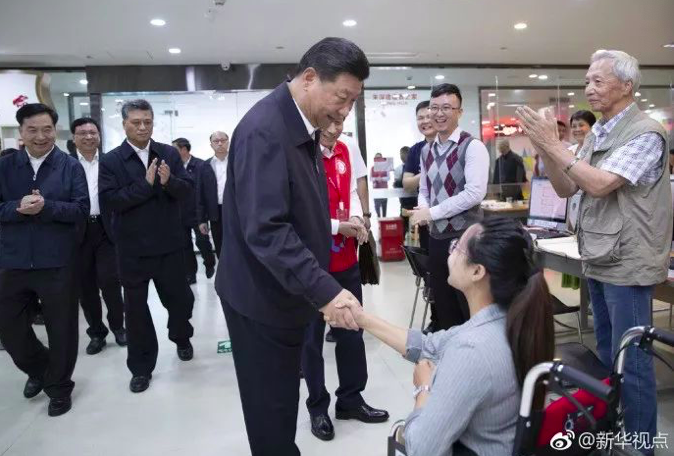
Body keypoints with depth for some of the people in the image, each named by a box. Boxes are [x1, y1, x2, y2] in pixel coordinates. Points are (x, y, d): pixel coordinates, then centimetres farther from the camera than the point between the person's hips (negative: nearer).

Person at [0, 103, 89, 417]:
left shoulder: (71, 166, -3)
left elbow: (82, 209, -9)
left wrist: (45, 206, -23)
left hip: (56, 262, -2)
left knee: (61, 329, 9)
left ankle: (59, 388, 31)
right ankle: (38, 368, 42)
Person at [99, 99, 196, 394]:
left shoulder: (169, 154, 1)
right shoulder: (111, 160, -5)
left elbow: (188, 191, -5)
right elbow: (107, 202, -15)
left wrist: (169, 181, -25)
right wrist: (145, 184, -23)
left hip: (169, 244, 1)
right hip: (132, 248, -1)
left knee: (180, 298, 14)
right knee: (135, 308, 9)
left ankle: (181, 338, 45)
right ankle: (141, 368, 24)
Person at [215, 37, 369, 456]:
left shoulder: (302, 126, 6)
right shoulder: (264, 130, -23)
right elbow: (265, 230, -30)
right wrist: (325, 291, -32)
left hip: (289, 290, 9)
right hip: (262, 295, -9)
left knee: (282, 400, 23)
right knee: (272, 408, 7)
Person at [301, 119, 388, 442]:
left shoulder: (343, 151, 8)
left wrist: (356, 218, -5)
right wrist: (337, 226, -20)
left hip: (346, 258, 7)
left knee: (352, 330, 16)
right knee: (312, 336, 10)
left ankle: (351, 399, 35)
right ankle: (318, 407, 28)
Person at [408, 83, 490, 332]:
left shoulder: (472, 147, -11)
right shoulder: (427, 150, 11)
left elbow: (475, 193, -20)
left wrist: (431, 213, -17)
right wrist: (422, 209, -6)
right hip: (437, 236, 7)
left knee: (471, 308, 3)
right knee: (443, 305, 17)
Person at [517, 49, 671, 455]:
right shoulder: (597, 134, 11)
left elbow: (600, 185, -24)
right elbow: (566, 189, 8)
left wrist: (554, 145, -19)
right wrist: (545, 149, -6)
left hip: (627, 264, -8)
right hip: (598, 261, 9)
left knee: (631, 362, 0)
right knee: (607, 355, 19)